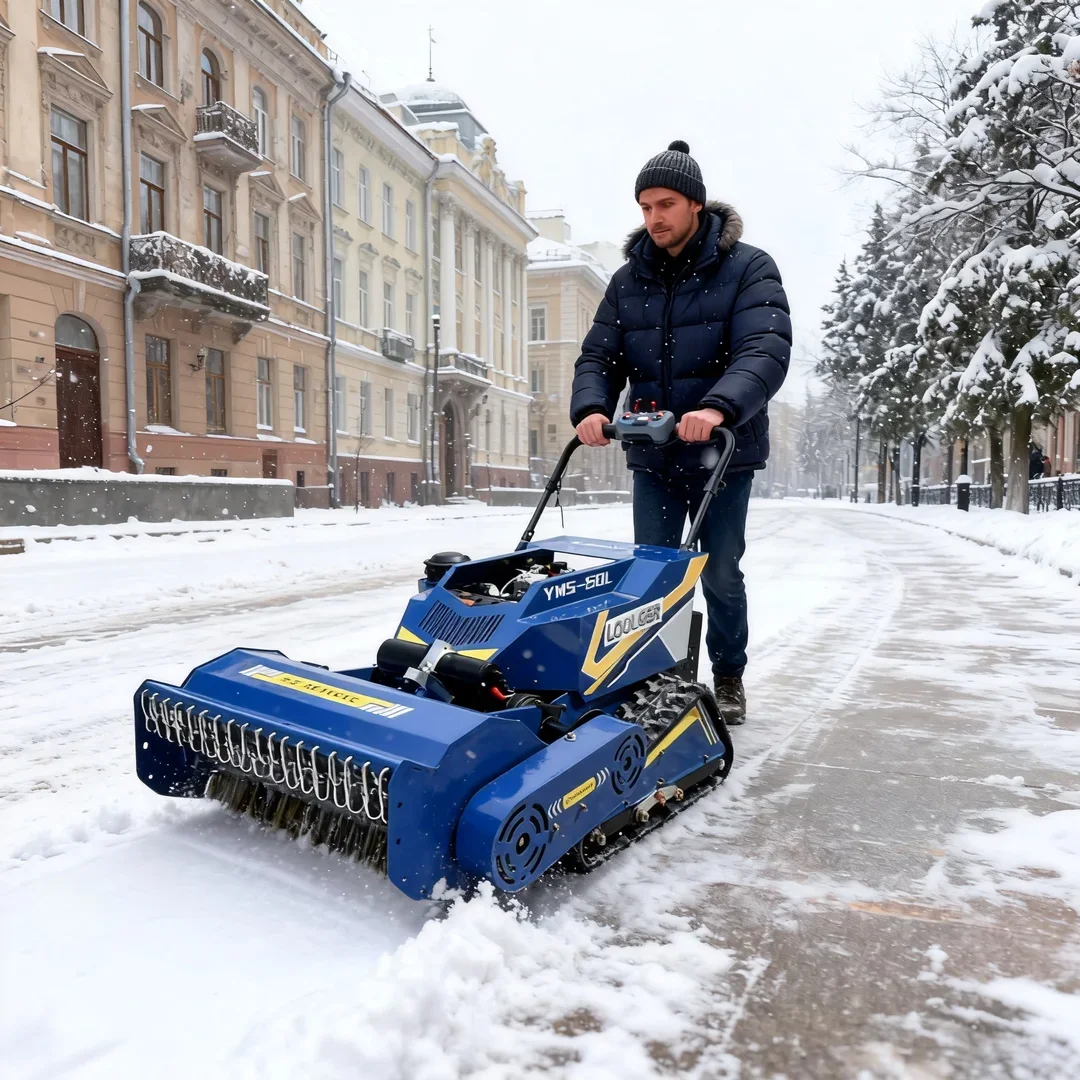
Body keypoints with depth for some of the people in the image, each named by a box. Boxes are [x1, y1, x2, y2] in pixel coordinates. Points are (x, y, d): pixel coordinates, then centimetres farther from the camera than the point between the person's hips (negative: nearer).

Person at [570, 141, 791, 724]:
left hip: (722, 455, -3)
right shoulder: (628, 280, 8)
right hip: (651, 456, 4)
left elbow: (766, 350, -21)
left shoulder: (748, 269, -6)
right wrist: (590, 407, -18)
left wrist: (719, 407, -39)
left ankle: (728, 676, 26)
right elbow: (599, 356, 4)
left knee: (721, 575, 4)